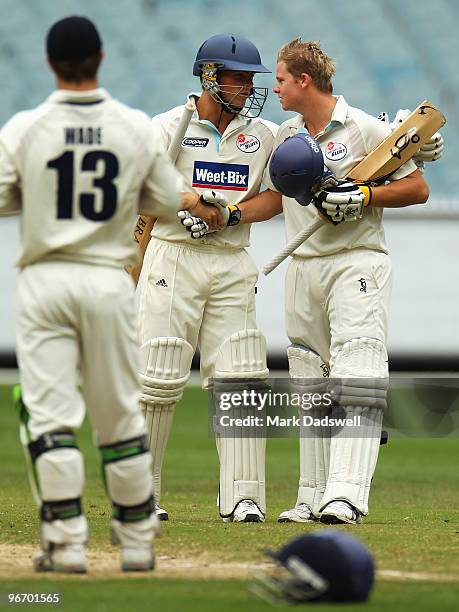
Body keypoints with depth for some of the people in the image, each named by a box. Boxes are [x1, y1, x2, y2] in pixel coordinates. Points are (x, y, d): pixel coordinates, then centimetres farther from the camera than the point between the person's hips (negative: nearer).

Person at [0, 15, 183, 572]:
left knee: (50, 415, -1)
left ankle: (65, 543, -8)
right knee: (121, 416, 12)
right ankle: (137, 542, 18)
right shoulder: (137, 129, -1)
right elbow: (171, 202, 5)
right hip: (109, 282, 2)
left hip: (45, 281, -2)